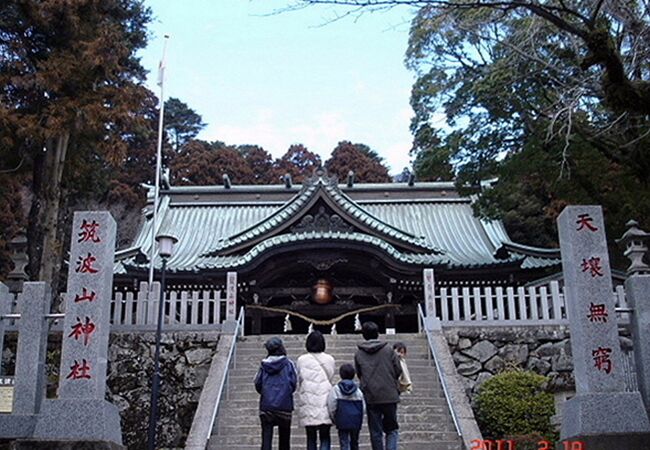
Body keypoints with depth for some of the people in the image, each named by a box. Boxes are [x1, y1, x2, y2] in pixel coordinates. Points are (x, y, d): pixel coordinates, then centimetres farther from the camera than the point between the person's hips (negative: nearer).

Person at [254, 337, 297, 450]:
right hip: (284, 405, -1)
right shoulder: (288, 364, -4)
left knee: (266, 437, 0)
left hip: (266, 405, 1)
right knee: (284, 437, 12)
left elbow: (257, 383, 1)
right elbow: (294, 382, -7)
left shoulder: (264, 364, 1)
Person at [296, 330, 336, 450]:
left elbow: (299, 380, 2)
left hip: (308, 403, 0)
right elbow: (331, 380, 5)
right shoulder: (329, 359, 0)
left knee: (311, 438, 11)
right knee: (325, 437, 5)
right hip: (325, 401, 0)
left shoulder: (302, 360, -2)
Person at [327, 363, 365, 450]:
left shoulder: (336, 389, -6)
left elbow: (332, 407, -8)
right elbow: (363, 408, 2)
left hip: (342, 421, -3)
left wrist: (333, 419, 8)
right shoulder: (358, 390, 1)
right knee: (354, 443, 18)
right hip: (356, 422, 3)